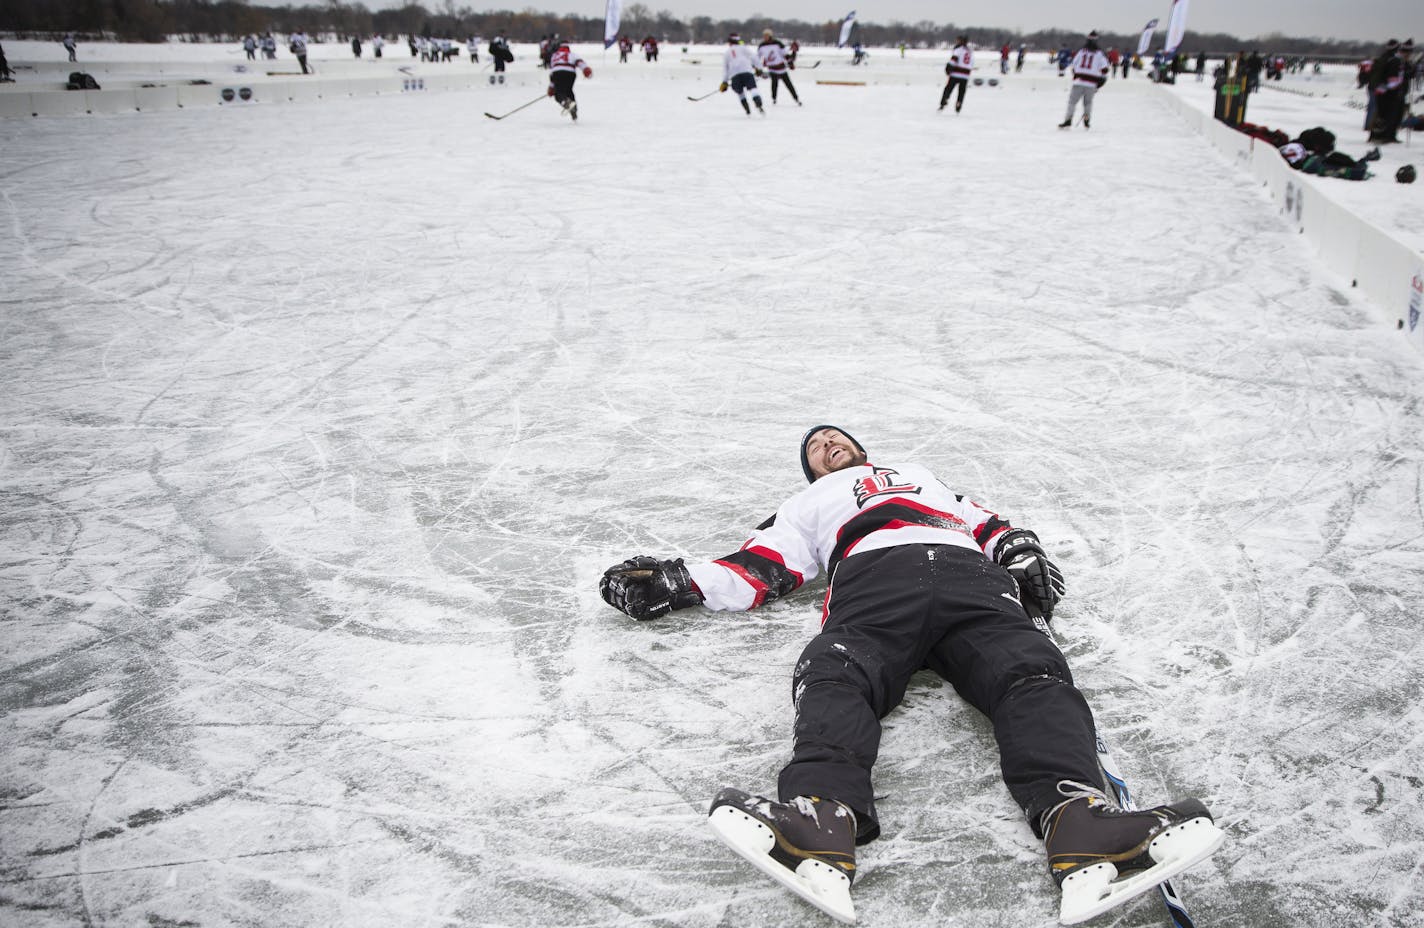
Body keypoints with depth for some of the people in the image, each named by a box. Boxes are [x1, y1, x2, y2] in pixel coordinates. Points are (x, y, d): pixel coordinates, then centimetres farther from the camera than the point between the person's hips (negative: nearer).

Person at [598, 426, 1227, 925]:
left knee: (1031, 674, -30)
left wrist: (1021, 553, 10)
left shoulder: (924, 475, 47)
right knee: (835, 676, -36)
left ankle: (1081, 827, -53)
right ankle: (820, 830, -61)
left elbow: (987, 524, 35)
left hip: (969, 577, 2)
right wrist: (673, 582, 10)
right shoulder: (810, 503, 41)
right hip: (871, 578, -2)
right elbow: (762, 568, 25)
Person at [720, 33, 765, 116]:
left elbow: (725, 68, 22)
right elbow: (753, 57, 10)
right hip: (747, 71, -2)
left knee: (740, 92, 21)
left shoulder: (726, 53, 27)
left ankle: (748, 111, 13)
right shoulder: (743, 48, 22)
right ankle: (759, 105, -39)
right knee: (753, 89, -14)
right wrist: (758, 68, 10)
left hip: (734, 75, 2)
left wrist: (724, 82, 23)